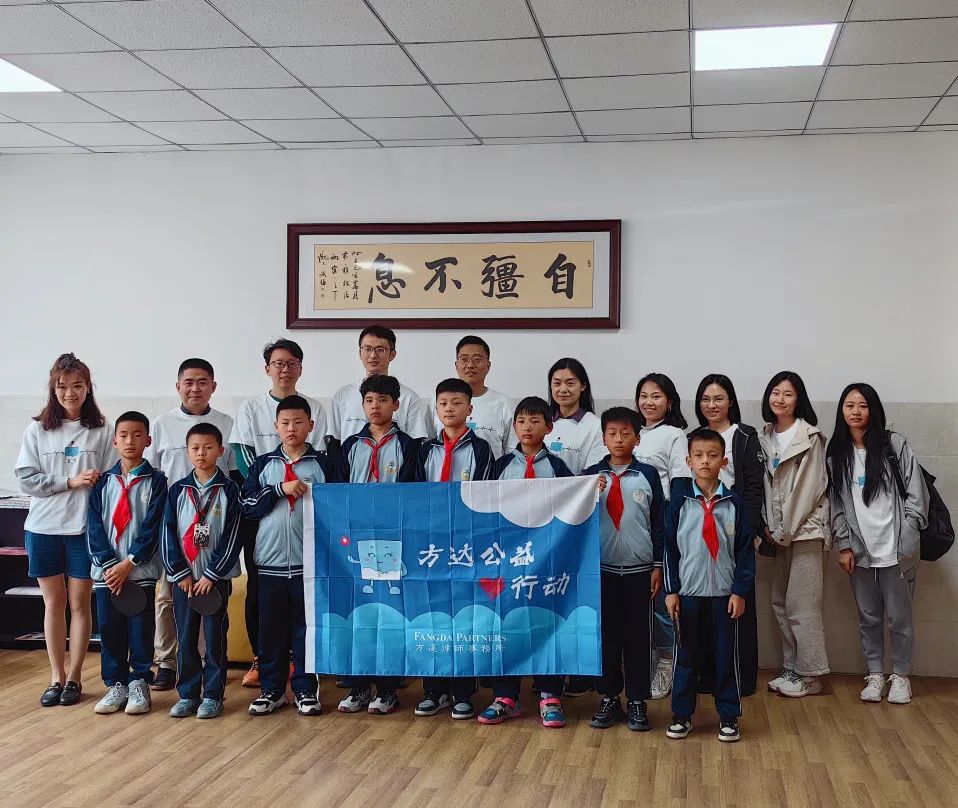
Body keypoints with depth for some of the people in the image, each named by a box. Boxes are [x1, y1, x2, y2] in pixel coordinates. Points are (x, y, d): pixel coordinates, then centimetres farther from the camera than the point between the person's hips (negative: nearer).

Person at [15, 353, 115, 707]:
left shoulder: (102, 431, 0)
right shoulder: (37, 429, 4)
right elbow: (27, 479, -2)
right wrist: (70, 482, -12)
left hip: (84, 528, -1)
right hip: (43, 528, 1)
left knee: (80, 603, 5)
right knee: (53, 603, 9)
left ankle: (74, 677, 15)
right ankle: (56, 677, 18)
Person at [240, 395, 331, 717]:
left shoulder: (322, 463, 3)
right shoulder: (263, 464, 8)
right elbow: (247, 505, 1)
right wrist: (280, 489, -13)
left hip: (309, 560, -1)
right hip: (270, 560, 2)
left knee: (307, 627, 5)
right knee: (271, 629, 7)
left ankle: (305, 689, 15)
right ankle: (271, 689, 18)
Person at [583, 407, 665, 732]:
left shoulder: (648, 475, 0)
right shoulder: (591, 474, 3)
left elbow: (659, 522, 3)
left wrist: (658, 566, 1)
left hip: (639, 568, -1)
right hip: (602, 567, 1)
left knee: (638, 636, 5)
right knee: (605, 634, 6)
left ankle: (637, 701, 13)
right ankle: (609, 698, 16)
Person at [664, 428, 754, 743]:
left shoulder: (734, 503, 0)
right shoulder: (679, 501, -1)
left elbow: (745, 549, 2)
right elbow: (669, 547, 1)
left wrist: (739, 591, -3)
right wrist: (671, 590, -3)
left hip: (724, 592, 0)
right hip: (688, 590, 0)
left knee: (726, 655, 7)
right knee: (685, 655, 7)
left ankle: (728, 716, 18)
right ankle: (682, 715, 18)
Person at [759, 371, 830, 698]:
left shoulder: (811, 438, -10)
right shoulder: (766, 437, 11)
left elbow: (807, 488, -13)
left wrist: (786, 531, -11)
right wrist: (769, 526, 2)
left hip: (806, 529, -7)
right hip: (780, 532, 7)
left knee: (800, 605, -7)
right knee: (780, 603, 10)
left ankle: (809, 675, 2)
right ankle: (791, 669, 18)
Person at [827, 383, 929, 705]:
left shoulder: (894, 444, -2)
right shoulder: (836, 454, 7)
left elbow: (916, 491, -3)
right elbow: (836, 503, 8)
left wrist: (906, 536, -9)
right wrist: (844, 545, 1)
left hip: (896, 549, -3)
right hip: (859, 550, 3)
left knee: (899, 616, 4)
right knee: (868, 617, 10)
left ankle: (900, 676, 20)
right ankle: (875, 675, 23)